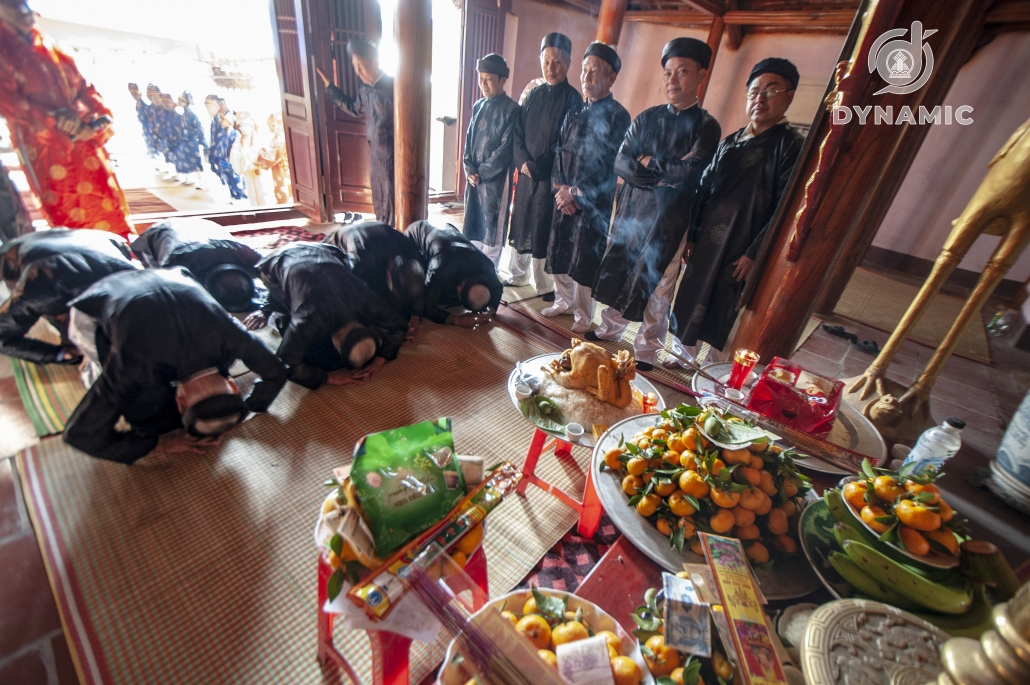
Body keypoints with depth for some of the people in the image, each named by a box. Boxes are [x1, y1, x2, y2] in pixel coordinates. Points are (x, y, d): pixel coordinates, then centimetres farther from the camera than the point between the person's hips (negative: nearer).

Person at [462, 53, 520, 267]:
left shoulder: (511, 109, -7)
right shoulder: (478, 106, 12)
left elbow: (506, 148, -12)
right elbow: (468, 139, 12)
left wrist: (482, 173, -12)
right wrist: (469, 170, -3)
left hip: (496, 178, -6)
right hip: (473, 176, 6)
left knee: (492, 227, 1)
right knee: (472, 224, 11)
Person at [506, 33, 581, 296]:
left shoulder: (572, 99, -4)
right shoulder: (534, 94, 11)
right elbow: (518, 133, 9)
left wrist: (538, 167, -14)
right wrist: (522, 162, -7)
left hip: (551, 177, -5)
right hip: (526, 173, 5)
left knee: (544, 231, -2)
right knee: (521, 224, 11)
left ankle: (546, 285, 11)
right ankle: (518, 274, 27)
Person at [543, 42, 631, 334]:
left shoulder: (618, 116, -5)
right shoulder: (575, 113, 13)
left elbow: (609, 166, -12)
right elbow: (559, 151, 12)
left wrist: (575, 192, -12)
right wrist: (559, 187, -4)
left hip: (594, 202, -6)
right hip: (564, 197, 6)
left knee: (584, 261, -1)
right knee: (558, 252, 10)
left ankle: (583, 316, 15)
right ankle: (563, 300, 31)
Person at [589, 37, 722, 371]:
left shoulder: (706, 126, -1)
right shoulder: (647, 118, 9)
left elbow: (690, 170, -17)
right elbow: (621, 163, -2)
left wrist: (648, 162, -6)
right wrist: (663, 176, -14)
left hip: (669, 219, -3)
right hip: (630, 210, 4)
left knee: (656, 287, 3)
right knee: (617, 275, 11)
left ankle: (645, 352, 18)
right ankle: (610, 329, 33)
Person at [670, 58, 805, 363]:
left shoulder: (791, 145, -6)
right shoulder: (729, 142, 12)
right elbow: (704, 190, 11)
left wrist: (754, 254, -17)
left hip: (740, 250, -5)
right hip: (707, 240, 6)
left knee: (723, 310, 4)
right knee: (691, 300, 11)